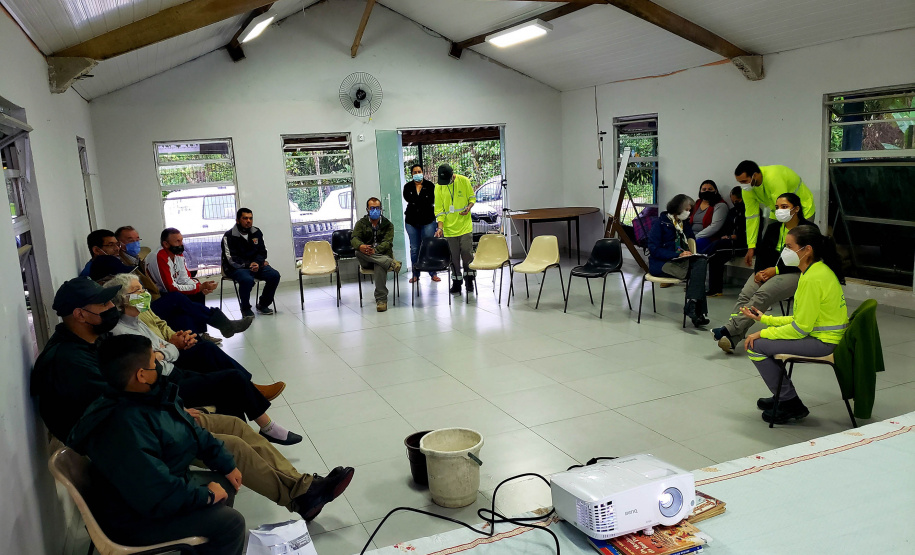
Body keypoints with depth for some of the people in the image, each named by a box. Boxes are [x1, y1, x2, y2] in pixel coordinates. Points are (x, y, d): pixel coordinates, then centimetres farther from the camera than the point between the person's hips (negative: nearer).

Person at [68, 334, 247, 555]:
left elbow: (193, 431, 10)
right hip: (137, 518, -9)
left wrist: (226, 464, 7)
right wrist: (206, 495, -19)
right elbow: (159, 496, -34)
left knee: (226, 484, 15)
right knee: (230, 523, -14)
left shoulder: (151, 396, -5)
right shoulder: (124, 428, -35)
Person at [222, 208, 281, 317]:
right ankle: (245, 308, -9)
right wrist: (249, 265, -20)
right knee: (247, 280, -36)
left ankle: (263, 304, 3)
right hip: (236, 268, -5)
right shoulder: (229, 236, -9)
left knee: (274, 275, -17)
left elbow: (262, 252, 9)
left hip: (255, 264, 5)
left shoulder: (257, 233, 7)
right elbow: (231, 260, -13)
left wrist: (257, 263, -12)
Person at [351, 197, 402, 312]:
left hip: (383, 256, -2)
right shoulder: (361, 223, 13)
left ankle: (381, 299, -33)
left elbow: (387, 242, -7)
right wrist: (360, 246, -31)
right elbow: (354, 239, -4)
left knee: (379, 265, -39)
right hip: (366, 261, 2)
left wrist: (375, 250, -29)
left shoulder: (388, 224, 10)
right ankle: (391, 263, -39)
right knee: (358, 251, -33)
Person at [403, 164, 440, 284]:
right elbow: (407, 198, -9)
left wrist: (416, 202, -9)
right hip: (412, 221, 2)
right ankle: (415, 275, 13)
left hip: (428, 220, -2)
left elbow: (431, 201, -9)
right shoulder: (407, 186, 8)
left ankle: (433, 273, 9)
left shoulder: (429, 185, 3)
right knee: (414, 248, 5)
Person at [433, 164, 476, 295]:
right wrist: (440, 227, -11)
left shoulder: (464, 181, -4)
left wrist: (469, 207, -14)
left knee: (467, 252, -2)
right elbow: (439, 209, -1)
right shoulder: (438, 187, -2)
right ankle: (456, 283, 14)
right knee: (453, 256, 5)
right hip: (449, 227, 1)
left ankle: (469, 280, 14)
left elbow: (472, 197, 8)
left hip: (465, 224, -1)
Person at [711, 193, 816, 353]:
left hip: (794, 274, -5)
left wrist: (776, 270, -14)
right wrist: (759, 272, -6)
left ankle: (729, 329, -40)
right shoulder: (773, 228, 19)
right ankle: (731, 340, -39)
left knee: (762, 295, -32)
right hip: (768, 271, 5)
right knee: (745, 295, -25)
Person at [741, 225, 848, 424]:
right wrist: (765, 319, 11)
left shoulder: (813, 278, -23)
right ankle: (783, 396, 26)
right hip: (820, 333, 11)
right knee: (763, 338, 18)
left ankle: (791, 405, 1)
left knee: (755, 346, -12)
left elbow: (800, 328, -21)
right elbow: (802, 319, 13)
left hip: (822, 341, -11)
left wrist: (763, 333, -11)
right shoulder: (818, 269, 9)